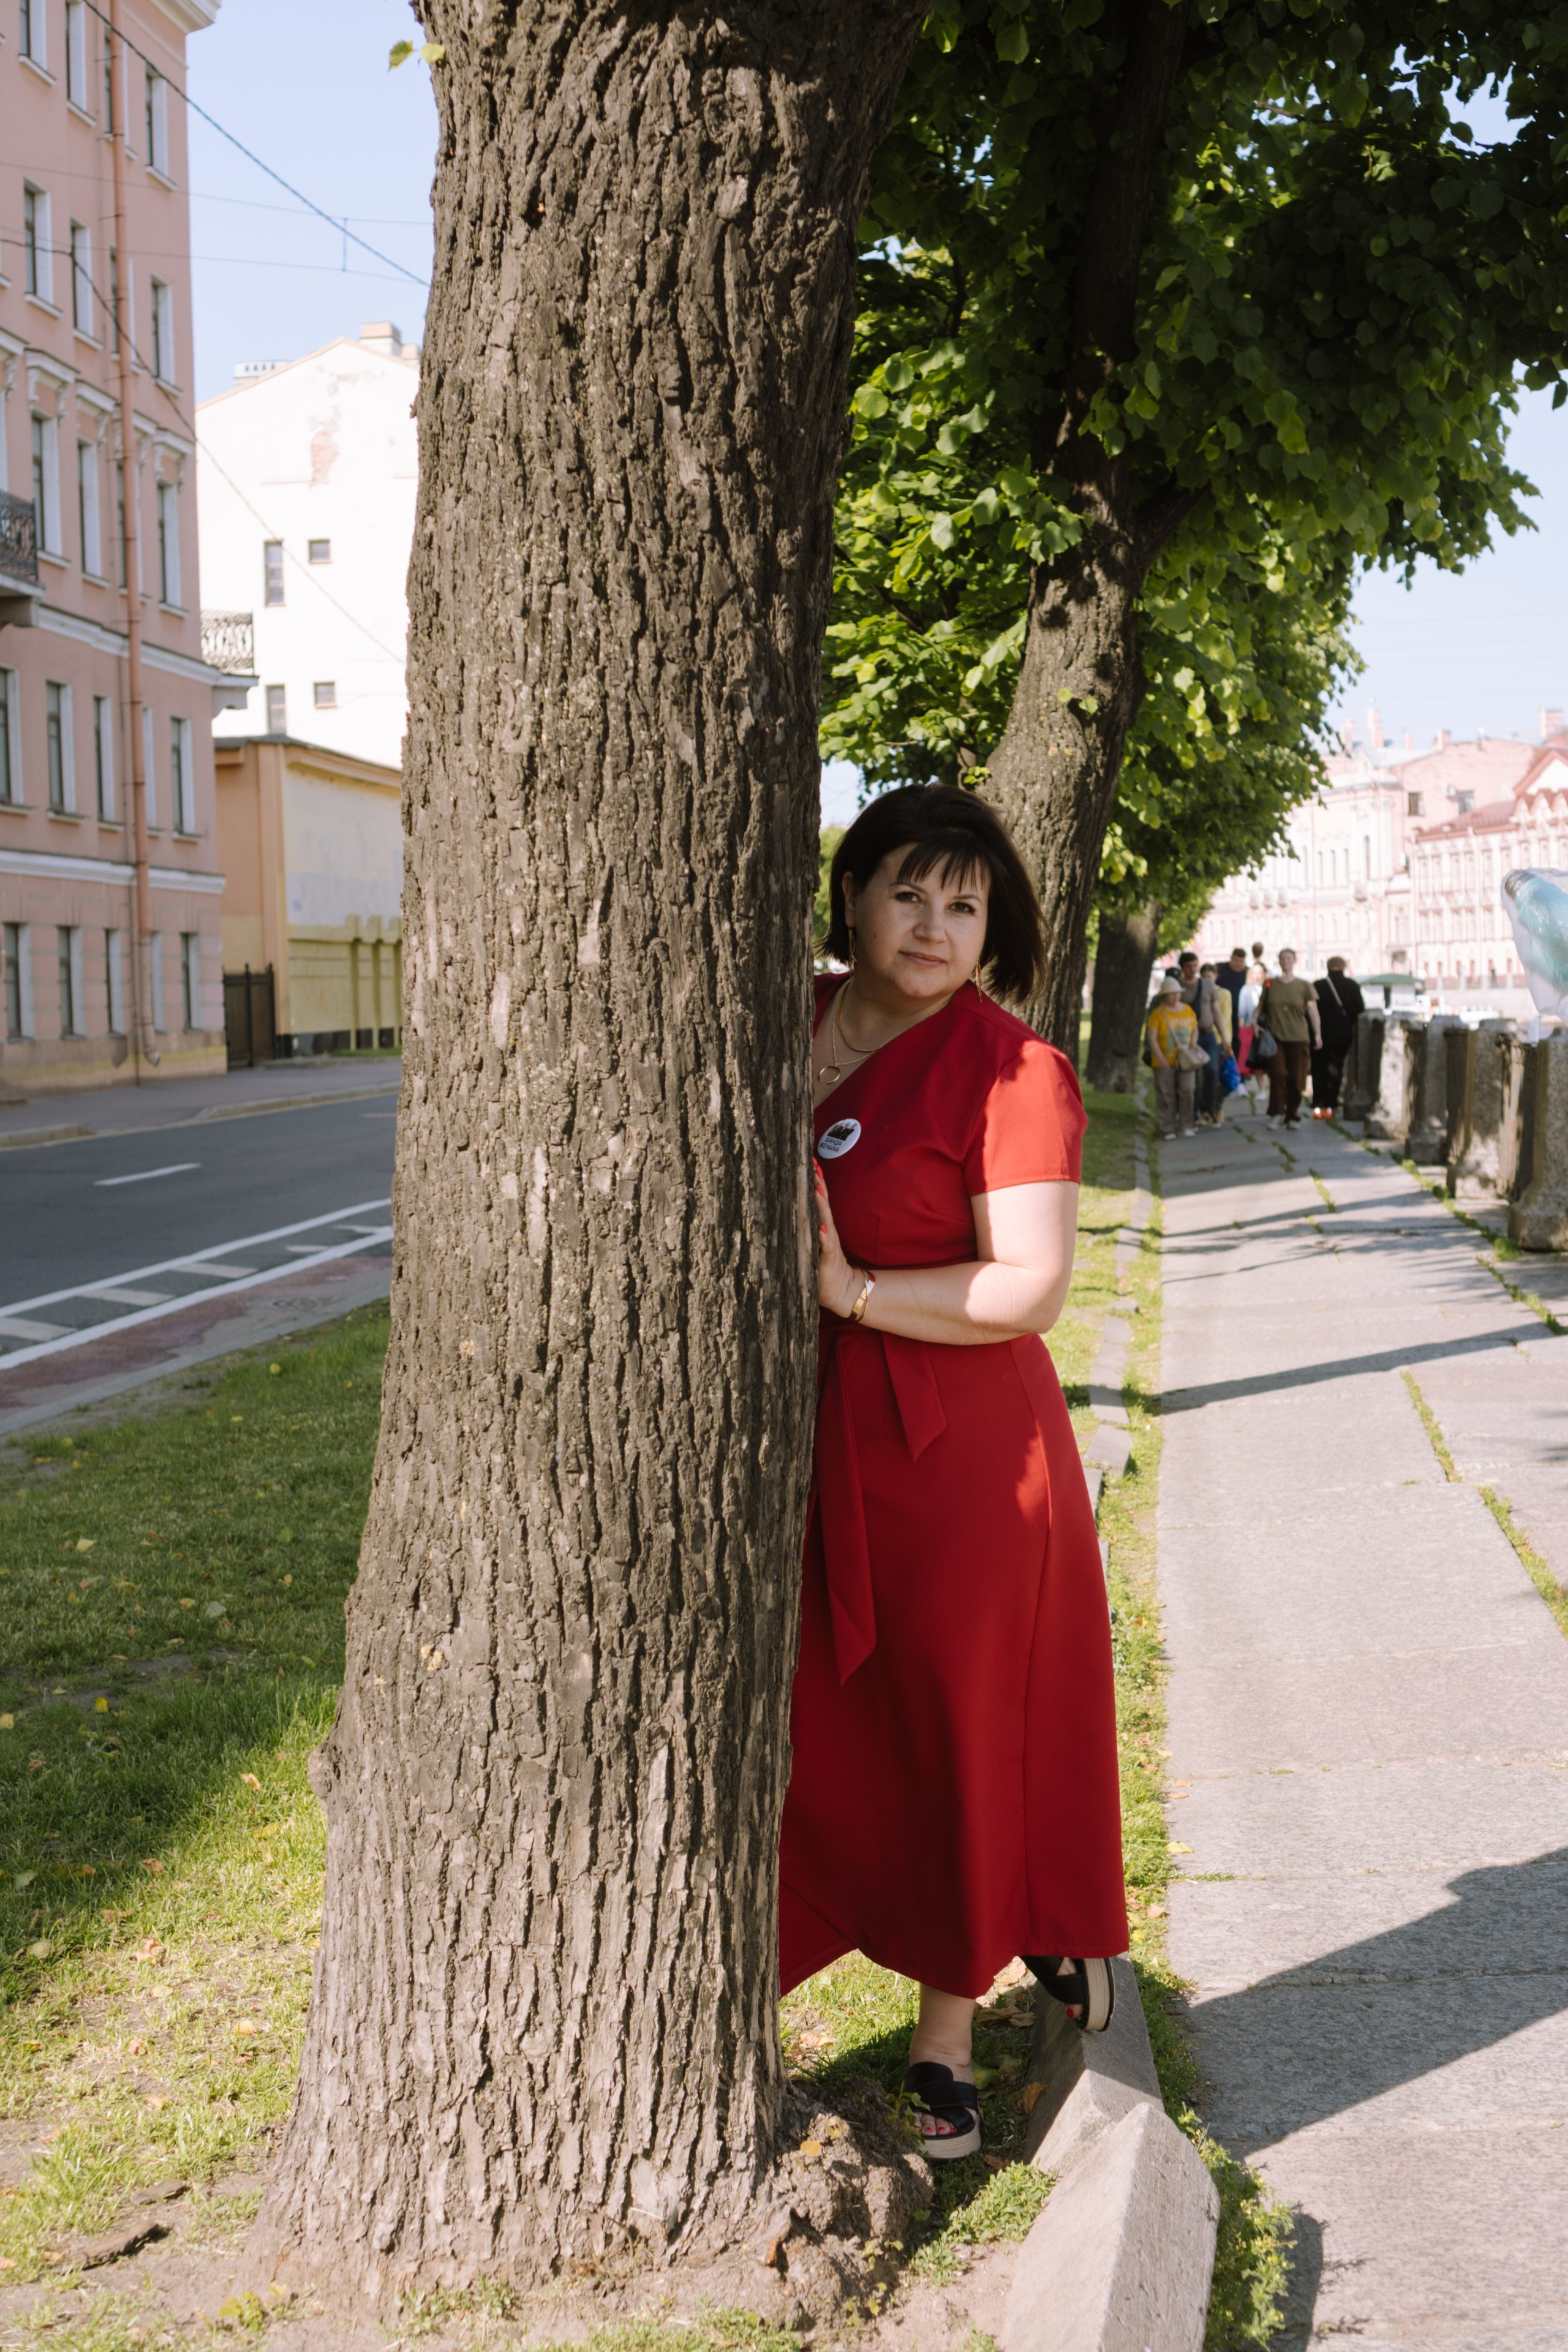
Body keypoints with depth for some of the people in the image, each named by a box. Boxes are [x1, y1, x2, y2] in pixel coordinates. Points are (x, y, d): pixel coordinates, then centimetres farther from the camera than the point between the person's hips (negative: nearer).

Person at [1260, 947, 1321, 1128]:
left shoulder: (1304, 985, 7)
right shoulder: (1270, 985, 10)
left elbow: (1312, 1010, 4)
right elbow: (1260, 1007, 16)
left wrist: (1317, 1034, -5)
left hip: (1298, 1038, 0)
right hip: (1276, 1038, 0)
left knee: (1296, 1078, -1)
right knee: (1278, 1074, -14)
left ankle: (1293, 1116, 8)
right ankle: (1276, 1113, -6)